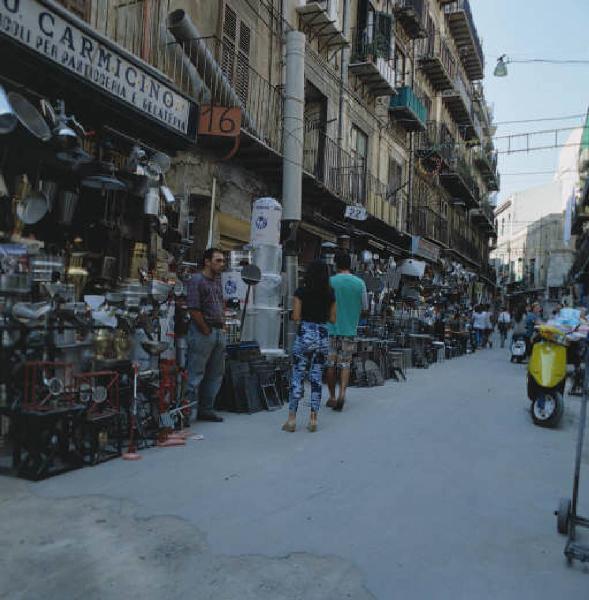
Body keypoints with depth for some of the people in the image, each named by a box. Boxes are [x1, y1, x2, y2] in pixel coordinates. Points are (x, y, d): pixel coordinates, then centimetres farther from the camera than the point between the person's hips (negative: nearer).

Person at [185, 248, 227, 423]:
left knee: (216, 373, 13)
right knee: (196, 374, -4)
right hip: (202, 333, -9)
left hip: (219, 332, 9)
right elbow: (193, 309, -17)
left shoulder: (218, 280, 16)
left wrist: (223, 326, 13)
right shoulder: (196, 280, -10)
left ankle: (206, 409, 23)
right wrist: (206, 331, -13)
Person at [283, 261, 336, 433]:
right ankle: (313, 420, 10)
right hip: (323, 336, 3)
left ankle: (292, 419, 5)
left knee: (297, 377, 4)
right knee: (317, 378, 8)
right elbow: (333, 319, 5)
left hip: (304, 335, -3)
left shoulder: (301, 292, -5)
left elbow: (296, 317, -7)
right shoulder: (330, 294, 4)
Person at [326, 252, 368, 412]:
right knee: (345, 364, 10)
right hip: (350, 329, 2)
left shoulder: (330, 282, -8)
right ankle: (342, 393, -7)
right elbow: (365, 307, 5)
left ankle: (332, 397, 17)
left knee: (331, 364, 10)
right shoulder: (360, 283, -1)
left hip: (332, 328, -1)